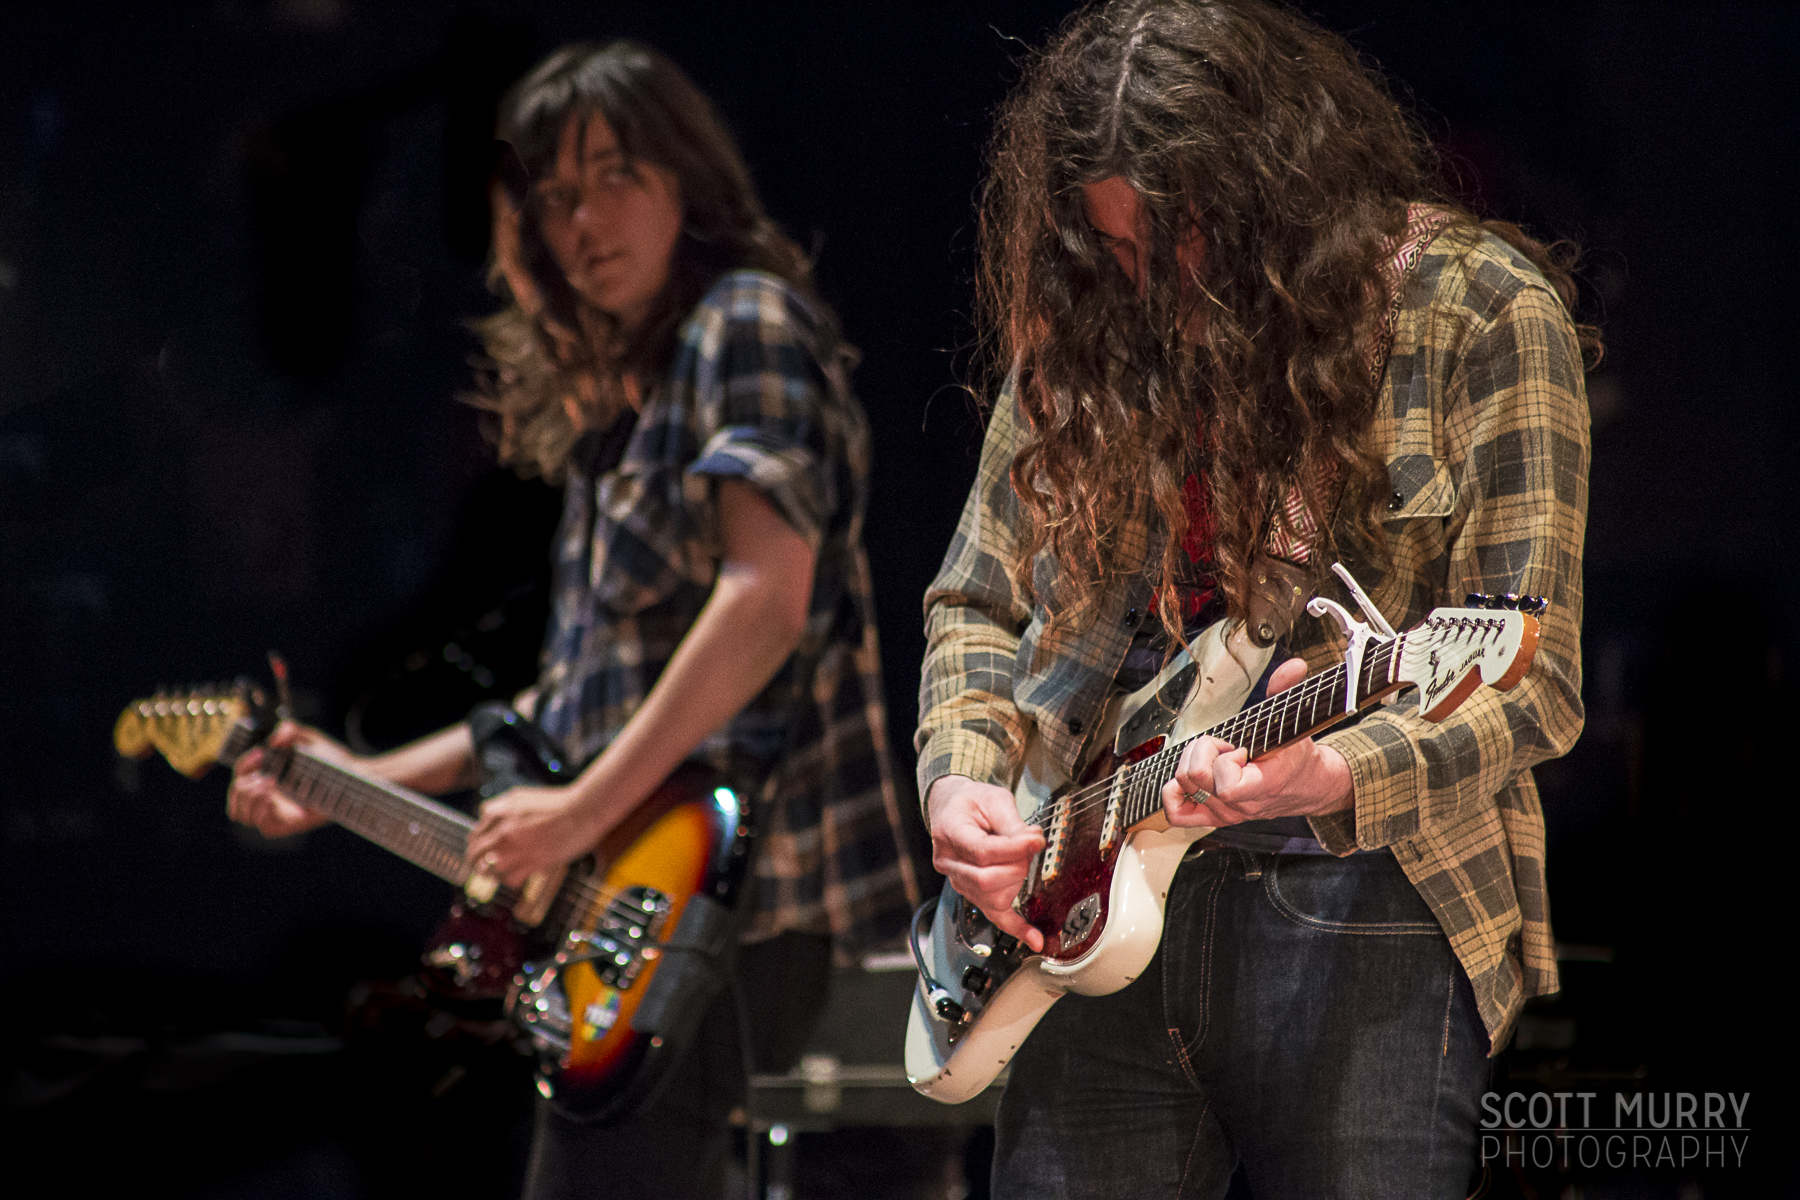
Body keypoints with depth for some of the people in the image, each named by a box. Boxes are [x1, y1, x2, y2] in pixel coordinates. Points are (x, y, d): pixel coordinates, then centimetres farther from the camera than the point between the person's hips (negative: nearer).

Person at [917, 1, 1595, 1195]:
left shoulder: (1483, 313, -7)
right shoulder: (1093, 318, 8)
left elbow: (1533, 682, -11)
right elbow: (976, 603, 17)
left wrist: (1337, 775, -28)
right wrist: (962, 773, -3)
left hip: (1364, 904, -4)